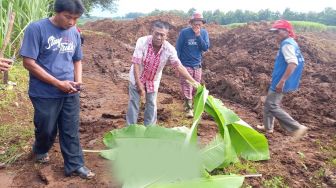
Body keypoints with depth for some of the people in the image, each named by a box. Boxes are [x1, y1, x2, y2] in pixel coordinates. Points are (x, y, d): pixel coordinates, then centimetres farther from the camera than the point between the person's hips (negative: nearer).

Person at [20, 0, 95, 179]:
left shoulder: (74, 33, 4)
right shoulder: (36, 28, -13)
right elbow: (28, 62, -16)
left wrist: (78, 80, -4)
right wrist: (58, 83, -18)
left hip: (70, 94, 4)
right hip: (45, 94, -4)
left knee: (71, 131, 11)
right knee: (46, 130, 14)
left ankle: (75, 165, 25)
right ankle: (40, 151, 46)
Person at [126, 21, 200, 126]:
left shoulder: (169, 49, -24)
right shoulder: (142, 42, -29)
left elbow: (179, 66, -21)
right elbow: (136, 63, -28)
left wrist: (193, 81, -29)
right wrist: (139, 84, -30)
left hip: (153, 80, 2)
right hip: (137, 78, -2)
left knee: (151, 105, 12)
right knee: (134, 103, 6)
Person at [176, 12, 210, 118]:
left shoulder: (204, 33, 1)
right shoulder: (184, 32, -9)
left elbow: (206, 48, -8)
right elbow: (178, 48, -5)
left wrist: (198, 35, -18)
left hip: (197, 65, 4)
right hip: (185, 65, -4)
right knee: (187, 87, -5)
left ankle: (190, 104, 28)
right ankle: (188, 108, 2)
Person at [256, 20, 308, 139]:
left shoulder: (287, 44, -18)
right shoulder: (292, 43, 14)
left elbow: (293, 63, -30)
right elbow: (299, 62, 21)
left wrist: (282, 81, -30)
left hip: (280, 83, -10)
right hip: (284, 82, 10)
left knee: (272, 106, -7)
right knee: (269, 103, 20)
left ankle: (297, 127, -7)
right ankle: (268, 127, 32)